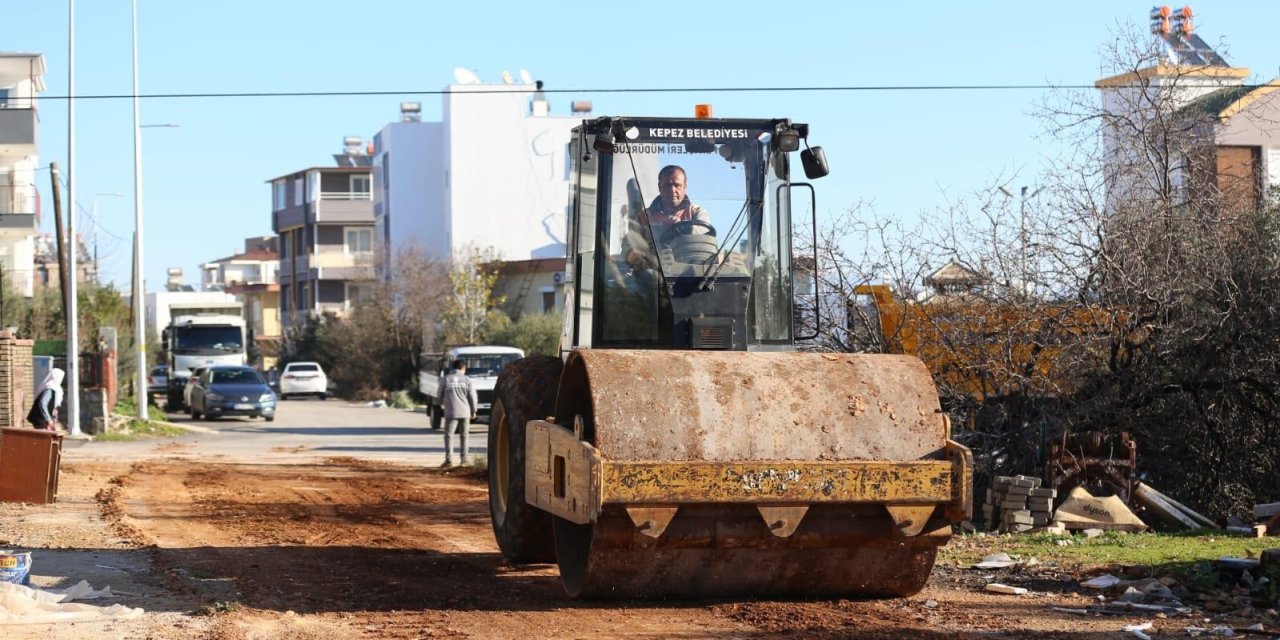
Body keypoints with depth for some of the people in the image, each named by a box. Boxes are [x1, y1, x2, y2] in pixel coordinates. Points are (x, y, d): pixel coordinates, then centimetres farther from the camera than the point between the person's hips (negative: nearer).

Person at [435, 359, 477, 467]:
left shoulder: (445, 379, 0)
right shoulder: (467, 380, 1)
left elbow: (439, 395, 7)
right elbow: (472, 396, 1)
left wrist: (444, 403, 28)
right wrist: (473, 411, 13)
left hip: (451, 412, -2)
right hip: (465, 412, 2)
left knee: (448, 435, 0)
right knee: (464, 436, 14)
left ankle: (449, 459, -10)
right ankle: (463, 459, 15)